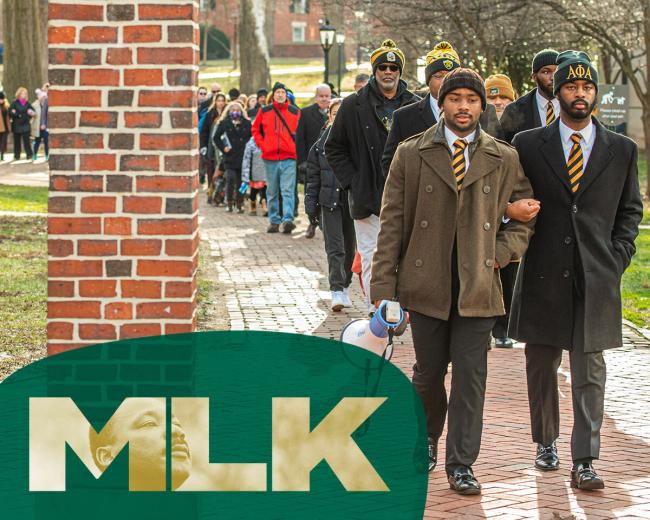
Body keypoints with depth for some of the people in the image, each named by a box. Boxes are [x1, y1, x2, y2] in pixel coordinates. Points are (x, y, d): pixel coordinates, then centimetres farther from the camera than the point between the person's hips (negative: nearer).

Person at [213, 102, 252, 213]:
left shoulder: (247, 123, 7)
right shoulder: (224, 123, 3)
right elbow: (216, 138, 7)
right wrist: (223, 148, -3)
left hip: (243, 157, 2)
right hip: (230, 158, -2)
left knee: (240, 181, 3)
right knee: (230, 178, -14)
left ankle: (239, 204, 12)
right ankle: (229, 202, 1)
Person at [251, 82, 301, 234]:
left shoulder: (295, 112, 6)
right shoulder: (264, 111, 7)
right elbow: (256, 130, 16)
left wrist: (296, 147, 2)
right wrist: (262, 145, 4)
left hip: (289, 157, -2)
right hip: (270, 158, 2)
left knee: (288, 191, -11)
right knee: (272, 192, 8)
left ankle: (287, 220, -19)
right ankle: (274, 221, 15)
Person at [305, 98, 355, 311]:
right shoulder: (322, 143, 4)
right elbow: (313, 176, 7)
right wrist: (311, 205, 3)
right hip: (330, 200, 0)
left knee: (350, 246, 11)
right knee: (335, 247, -9)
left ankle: (344, 286, 27)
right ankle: (337, 290, -12)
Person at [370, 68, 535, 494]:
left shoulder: (505, 160, 6)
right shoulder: (411, 155, 3)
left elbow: (526, 216, 15)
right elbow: (392, 223, 2)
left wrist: (501, 254, -3)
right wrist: (383, 288, -3)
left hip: (478, 286, 0)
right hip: (427, 284, 0)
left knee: (470, 377, -1)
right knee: (429, 372, 11)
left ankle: (461, 465, 8)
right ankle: (427, 439, 37)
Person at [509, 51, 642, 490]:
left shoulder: (622, 151, 6)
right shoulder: (528, 145, 3)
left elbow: (631, 210, 14)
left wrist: (618, 256, 2)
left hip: (597, 277, 0)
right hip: (544, 275, 1)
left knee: (590, 371, -3)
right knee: (541, 366, 11)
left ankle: (584, 462, -3)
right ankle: (546, 442, 29)